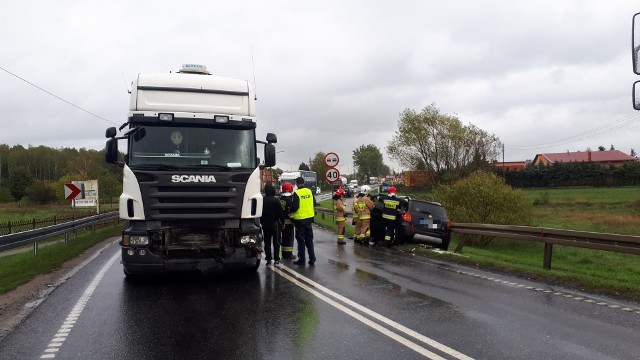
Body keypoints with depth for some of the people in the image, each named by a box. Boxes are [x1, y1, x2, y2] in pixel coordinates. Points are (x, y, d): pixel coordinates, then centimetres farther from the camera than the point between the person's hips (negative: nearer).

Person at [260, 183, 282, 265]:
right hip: (274, 222, -3)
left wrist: (261, 222, 13)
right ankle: (276, 259, 1)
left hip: (265, 223, 3)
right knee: (276, 242, 3)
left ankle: (268, 259, 10)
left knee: (267, 242, 10)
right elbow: (280, 212, -8)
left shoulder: (262, 200, -1)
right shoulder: (276, 201, -12)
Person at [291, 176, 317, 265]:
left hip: (300, 219, -5)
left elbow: (294, 207, -18)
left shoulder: (296, 193, -15)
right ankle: (312, 258, 16)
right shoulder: (309, 191, 2)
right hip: (309, 218, 5)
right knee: (309, 239, 14)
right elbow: (314, 203, 9)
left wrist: (291, 211, 2)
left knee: (301, 240, 4)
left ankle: (302, 259, 8)